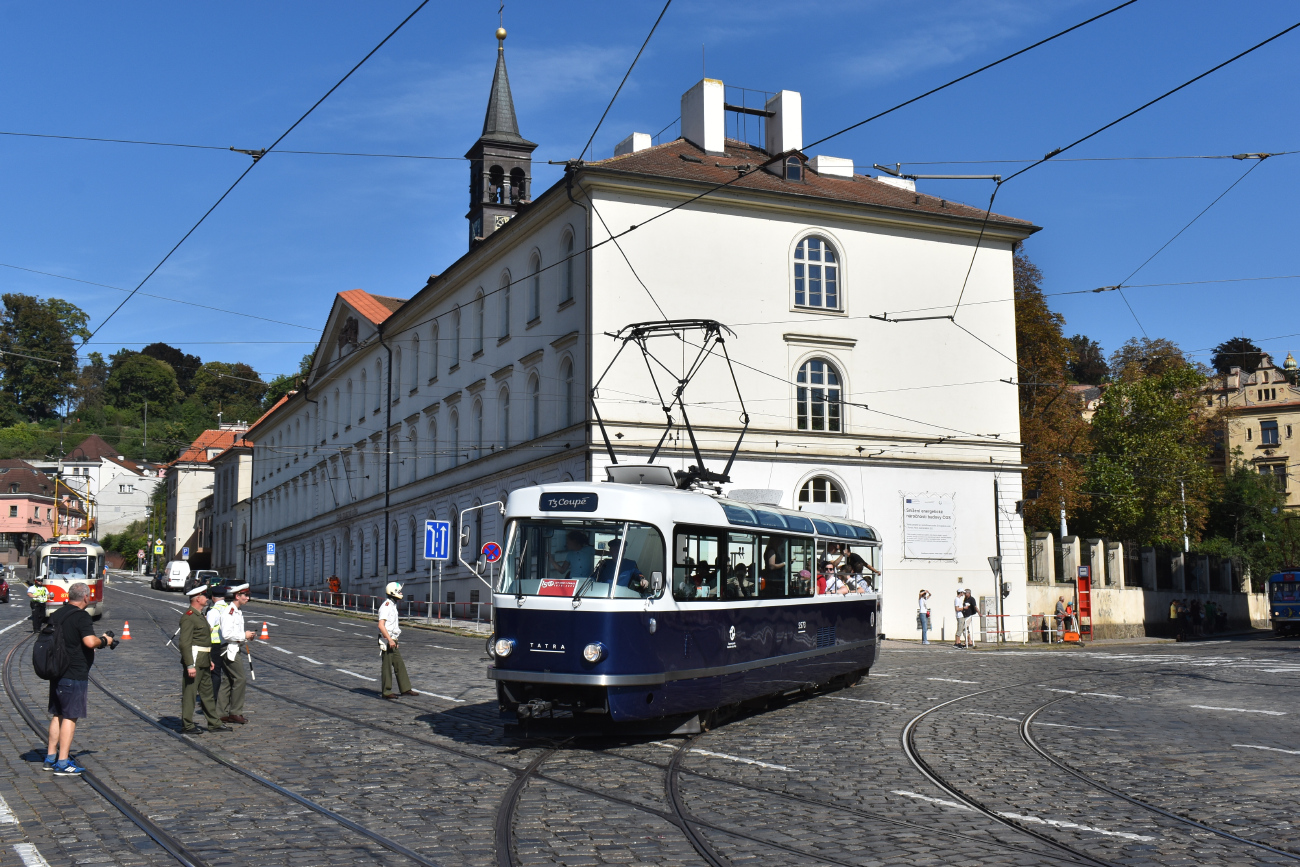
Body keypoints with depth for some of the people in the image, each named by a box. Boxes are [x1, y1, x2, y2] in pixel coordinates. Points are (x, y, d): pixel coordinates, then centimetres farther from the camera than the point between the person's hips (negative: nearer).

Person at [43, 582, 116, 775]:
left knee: (57, 715, 16)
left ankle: (50, 757, 22)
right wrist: (104, 641, -8)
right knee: (70, 717, -4)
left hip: (56, 673, 8)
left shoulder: (56, 615, 11)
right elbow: (90, 641, -28)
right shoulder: (81, 617, -16)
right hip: (74, 675, -8)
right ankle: (62, 763, -3)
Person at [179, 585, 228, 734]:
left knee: (207, 692, 14)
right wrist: (190, 665, -24)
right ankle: (187, 725, 5)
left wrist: (210, 660, 22)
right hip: (193, 660, -10)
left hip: (203, 662, 10)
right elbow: (185, 643, -21)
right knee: (189, 693, -2)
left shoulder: (200, 615, 17)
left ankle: (214, 723, 20)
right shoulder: (188, 617, -16)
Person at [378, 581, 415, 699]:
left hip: (392, 641, 10)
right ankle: (386, 692, 4)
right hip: (386, 641, -10)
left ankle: (405, 689, 16)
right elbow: (381, 625, -23)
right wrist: (389, 640, -26)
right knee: (386, 667, -2)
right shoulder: (386, 606, -15)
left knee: (399, 665, 11)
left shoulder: (393, 605, 15)